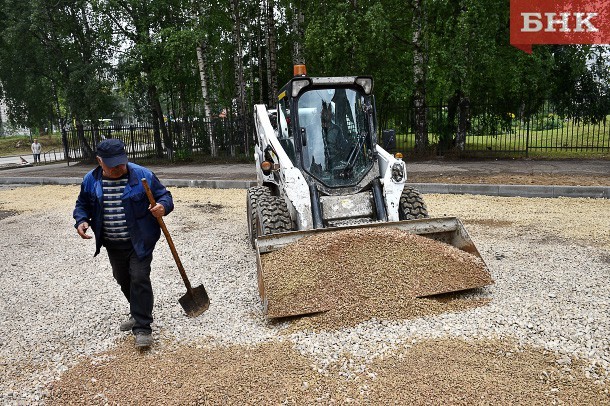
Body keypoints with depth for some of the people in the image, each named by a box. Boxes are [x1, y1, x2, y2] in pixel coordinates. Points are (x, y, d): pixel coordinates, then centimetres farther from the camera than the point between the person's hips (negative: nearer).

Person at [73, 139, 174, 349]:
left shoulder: (142, 175, -12)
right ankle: (138, 314, 39)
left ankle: (142, 328, -3)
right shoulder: (91, 180, -1)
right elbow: (82, 204, 12)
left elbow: (164, 195, -6)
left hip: (140, 242, -5)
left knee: (139, 279, -11)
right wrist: (81, 221, -8)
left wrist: (163, 207, -29)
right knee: (123, 280, 17)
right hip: (113, 245, 5)